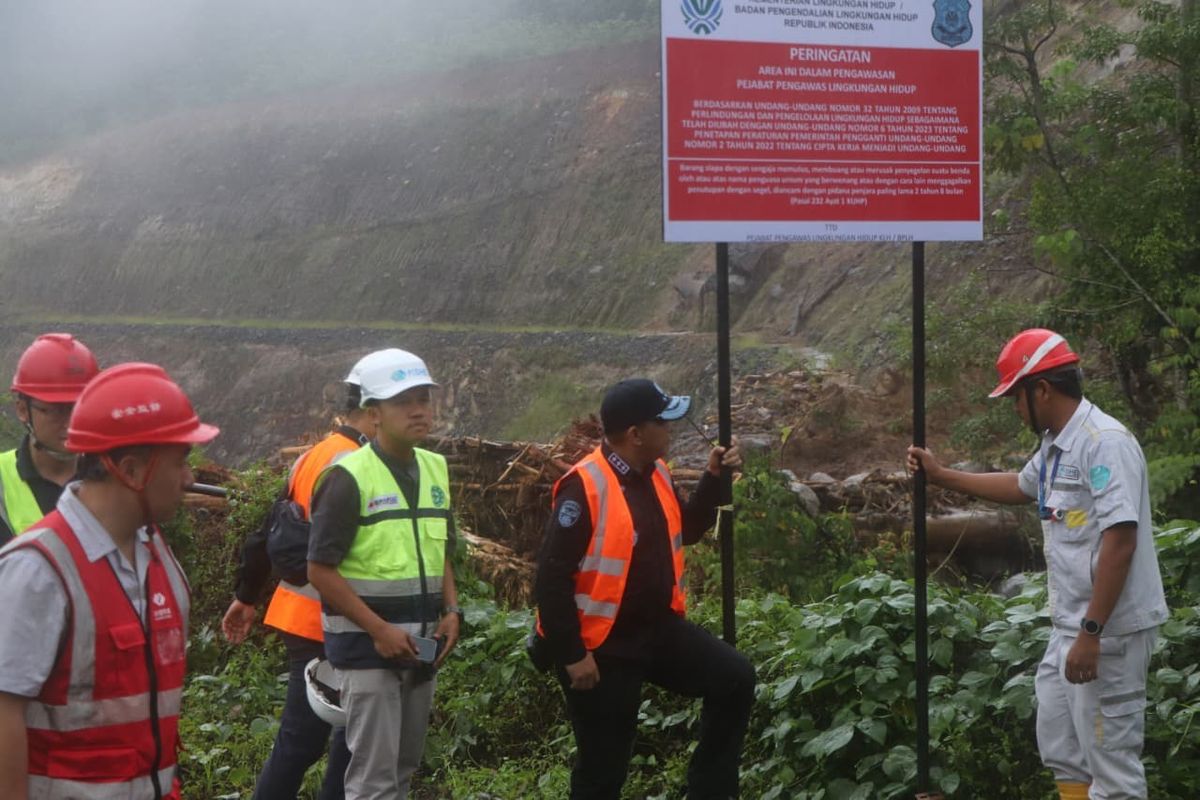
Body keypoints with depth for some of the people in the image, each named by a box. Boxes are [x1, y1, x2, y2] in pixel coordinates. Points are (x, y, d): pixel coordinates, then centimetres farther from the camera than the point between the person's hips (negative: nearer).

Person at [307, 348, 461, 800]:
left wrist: (451, 611, 3)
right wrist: (379, 630, -18)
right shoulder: (350, 477, -13)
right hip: (367, 644, -7)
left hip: (421, 644, 7)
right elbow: (321, 569, -14)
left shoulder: (435, 469, 8)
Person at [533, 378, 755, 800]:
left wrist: (713, 480, 6)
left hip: (658, 628, 8)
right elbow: (551, 577, -23)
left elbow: (685, 531, 20)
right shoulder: (585, 487, -23)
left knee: (735, 678, 0)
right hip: (602, 645, -8)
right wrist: (572, 655, -21)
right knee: (604, 764, 2)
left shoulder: (656, 473, 3)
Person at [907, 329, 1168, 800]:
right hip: (1072, 626, 10)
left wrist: (1091, 633, -25)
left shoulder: (1103, 442, -19)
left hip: (1110, 631, -10)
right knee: (1059, 744, 19)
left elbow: (1120, 542, -25)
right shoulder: (1056, 445, 12)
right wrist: (940, 476, 33)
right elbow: (1020, 487, 34)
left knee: (1111, 758, -6)